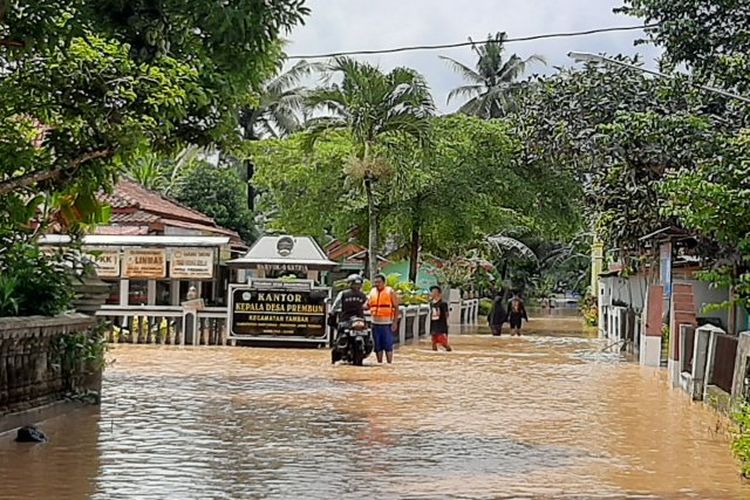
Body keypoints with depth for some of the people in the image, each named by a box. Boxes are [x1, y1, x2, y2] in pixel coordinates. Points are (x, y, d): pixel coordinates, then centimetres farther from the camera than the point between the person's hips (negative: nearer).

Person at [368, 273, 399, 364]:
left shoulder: (390, 292, -2)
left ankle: (389, 363, 0)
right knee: (377, 346, 9)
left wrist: (395, 322, -9)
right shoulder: (372, 291, 12)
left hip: (387, 323, -5)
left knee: (388, 345, -5)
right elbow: (368, 305, 17)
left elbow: (396, 307, -2)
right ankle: (379, 363, 18)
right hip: (375, 323, 5)